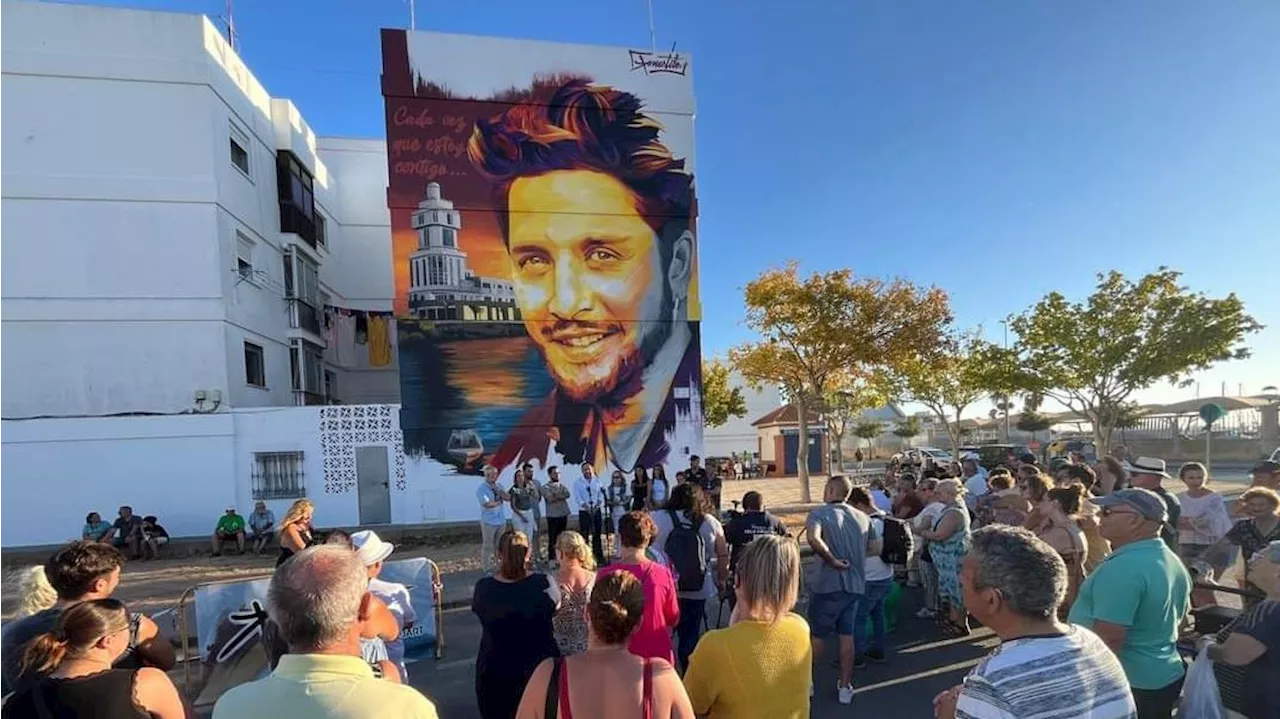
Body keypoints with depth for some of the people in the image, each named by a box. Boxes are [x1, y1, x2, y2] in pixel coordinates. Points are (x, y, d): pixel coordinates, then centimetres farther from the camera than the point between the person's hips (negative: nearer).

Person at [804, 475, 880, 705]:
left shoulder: (819, 513, -14)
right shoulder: (862, 517, 4)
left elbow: (813, 539, -33)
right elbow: (876, 548, 12)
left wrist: (832, 561, -21)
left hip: (827, 585, -4)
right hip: (855, 585, 5)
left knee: (817, 635, 12)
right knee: (847, 635, 16)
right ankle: (845, 687, 24)